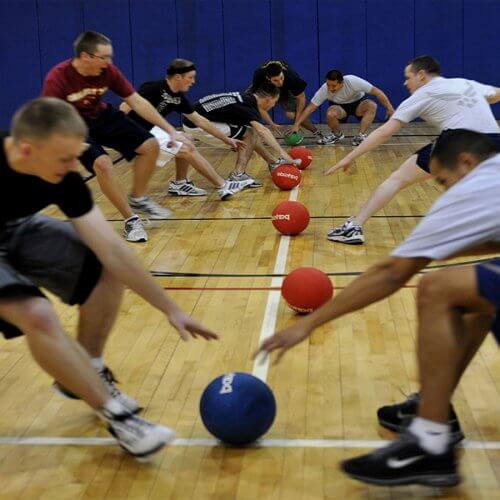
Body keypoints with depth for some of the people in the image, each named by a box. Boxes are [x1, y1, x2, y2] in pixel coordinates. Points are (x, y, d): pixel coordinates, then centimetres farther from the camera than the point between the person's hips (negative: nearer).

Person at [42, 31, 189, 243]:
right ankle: (131, 220, -14)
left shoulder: (108, 70, -16)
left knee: (149, 145, -5)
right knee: (102, 163, -30)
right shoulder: (57, 79, -29)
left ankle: (137, 199, 16)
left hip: (102, 117, 5)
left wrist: (171, 130, -11)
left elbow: (137, 101, -9)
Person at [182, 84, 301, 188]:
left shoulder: (245, 99, 8)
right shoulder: (246, 106, -20)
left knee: (249, 134, 14)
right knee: (250, 134, -8)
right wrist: (282, 152, -40)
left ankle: (274, 163, 27)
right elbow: (261, 131, -34)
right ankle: (238, 175, -10)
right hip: (197, 126, -9)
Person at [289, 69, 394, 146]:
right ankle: (337, 135, -3)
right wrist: (297, 125, -29)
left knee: (372, 106, -34)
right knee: (330, 114, -34)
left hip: (358, 102, -1)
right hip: (339, 106, 1)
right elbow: (310, 107, -22)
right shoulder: (324, 90, -27)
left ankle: (360, 136, -24)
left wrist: (389, 108, -24)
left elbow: (377, 92, -25)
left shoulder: (353, 81, -32)